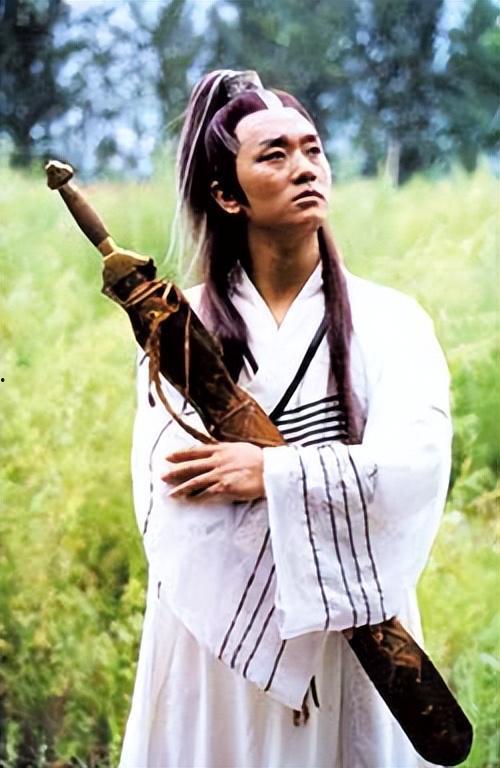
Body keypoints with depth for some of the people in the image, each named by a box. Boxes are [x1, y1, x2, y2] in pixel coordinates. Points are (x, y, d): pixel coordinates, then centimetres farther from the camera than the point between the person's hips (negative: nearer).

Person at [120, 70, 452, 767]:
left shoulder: (388, 320, 2)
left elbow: (417, 464, -13)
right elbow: (166, 487, -10)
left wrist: (269, 473, -17)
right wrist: (344, 483, -15)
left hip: (353, 629, 1)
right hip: (216, 628, 0)